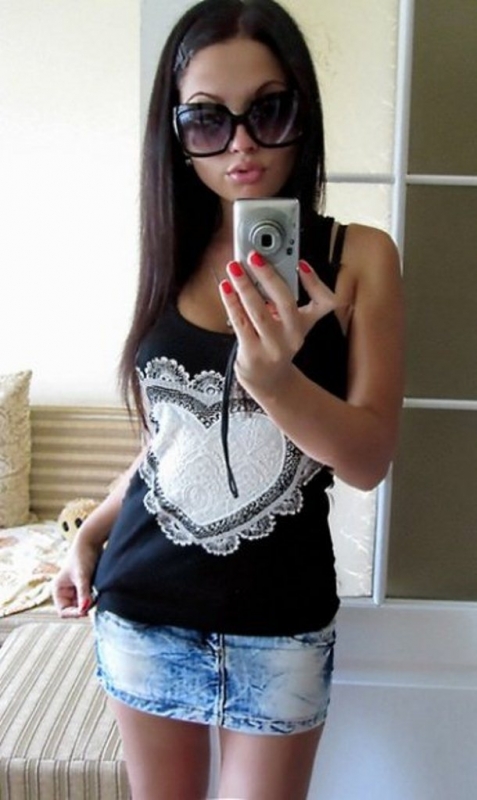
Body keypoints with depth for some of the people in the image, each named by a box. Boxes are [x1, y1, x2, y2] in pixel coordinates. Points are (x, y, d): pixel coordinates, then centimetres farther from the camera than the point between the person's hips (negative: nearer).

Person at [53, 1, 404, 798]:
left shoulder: (358, 256, -10)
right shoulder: (171, 256, 0)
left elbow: (369, 457, -13)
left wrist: (276, 379, -31)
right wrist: (91, 532, 9)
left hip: (281, 621, -3)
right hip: (143, 604, 3)